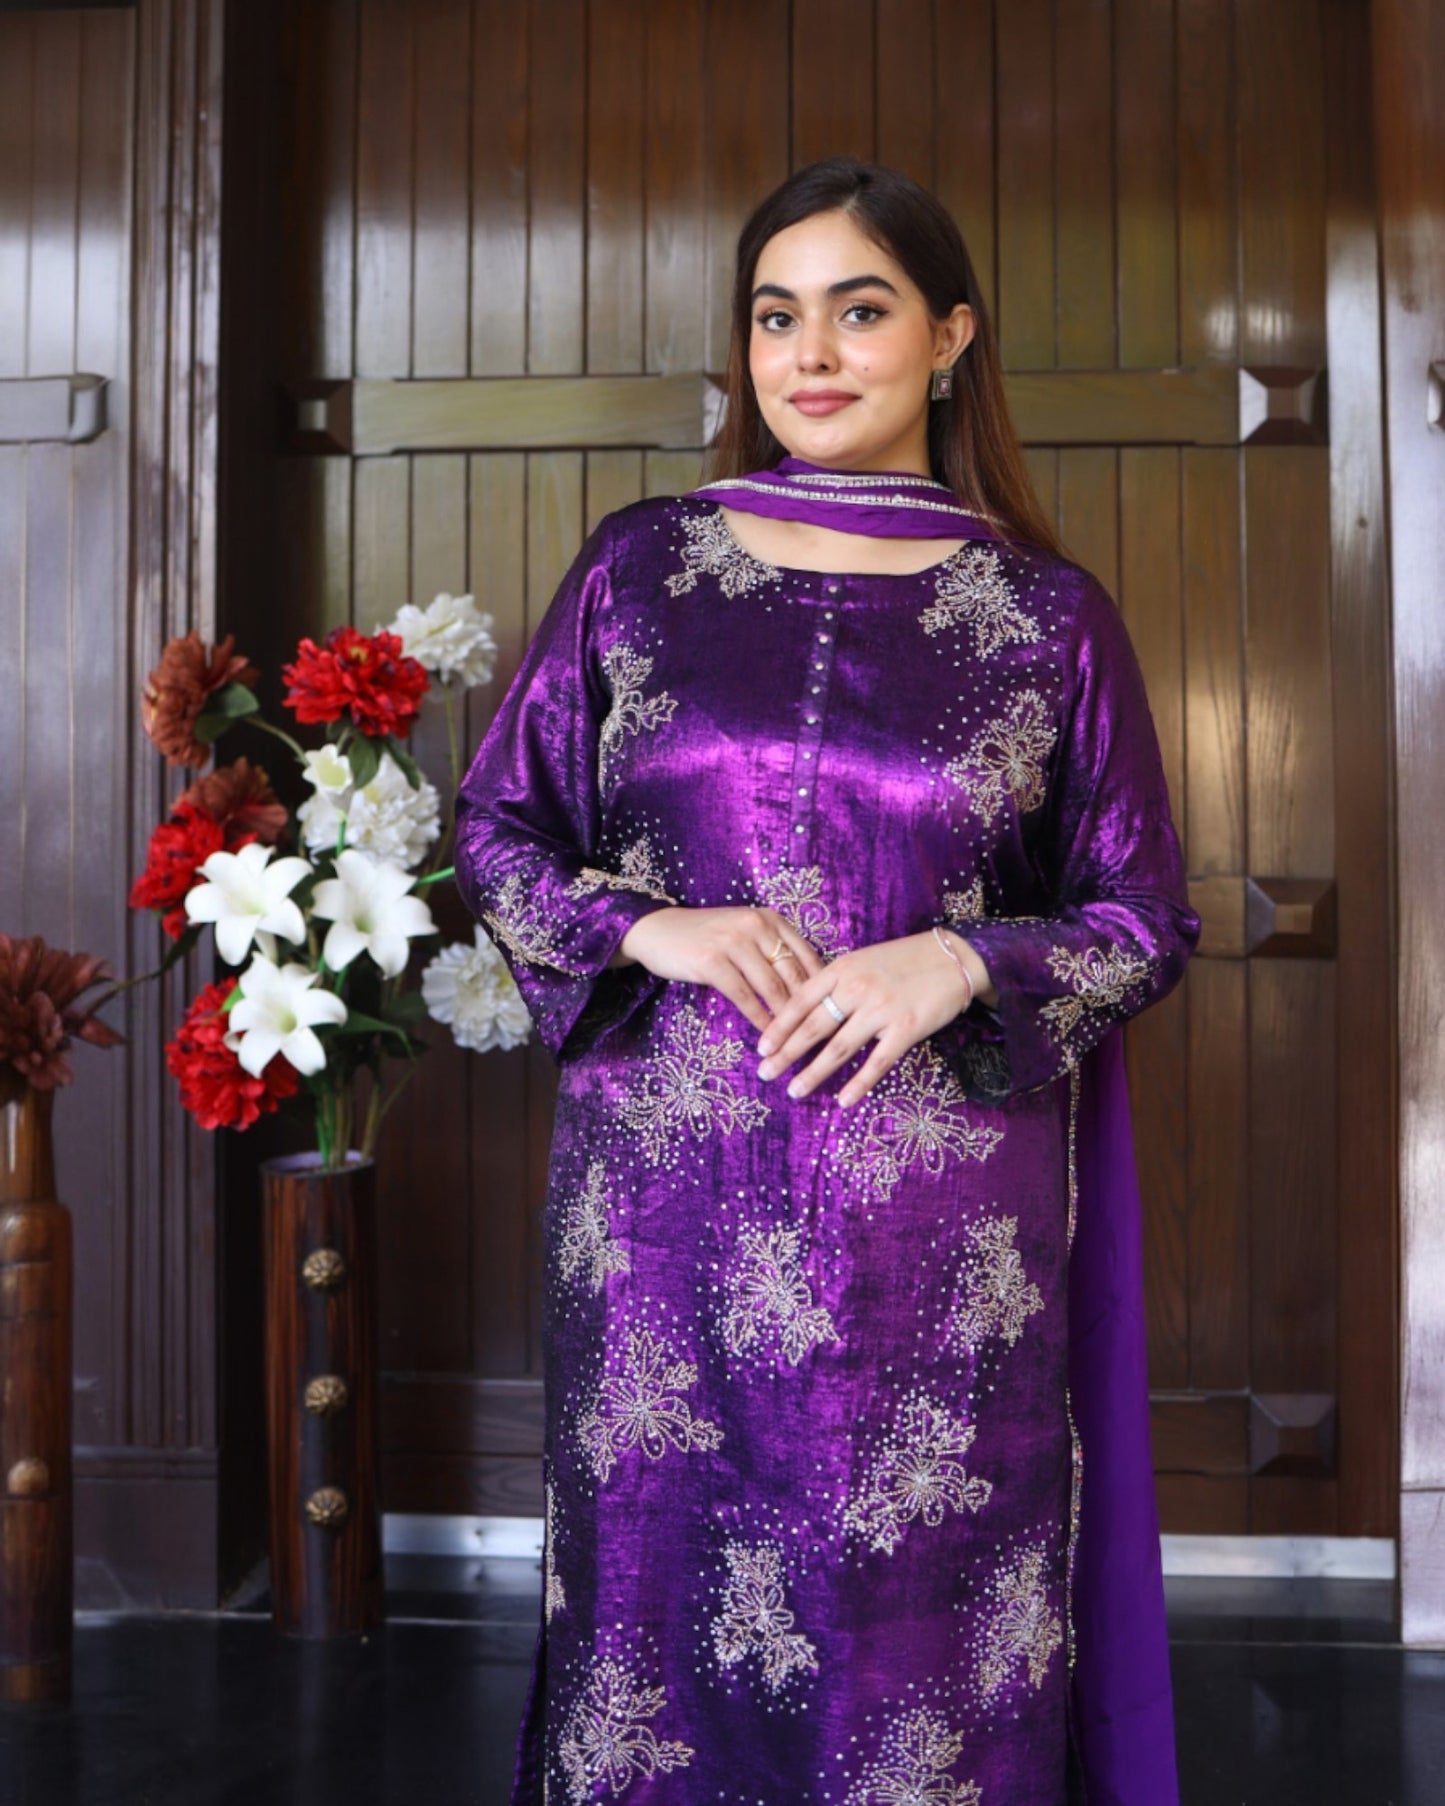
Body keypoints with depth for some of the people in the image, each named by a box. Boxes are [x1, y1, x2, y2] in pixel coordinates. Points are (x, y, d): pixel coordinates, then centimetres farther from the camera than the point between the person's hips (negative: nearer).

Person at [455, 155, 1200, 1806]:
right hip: (666, 1199, 1)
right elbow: (495, 824, 10)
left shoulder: (1049, 614, 2)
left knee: (918, 1633, 8)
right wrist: (645, 931, -9)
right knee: (662, 1604, 12)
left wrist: (966, 962, -13)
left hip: (940, 1227, -1)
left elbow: (1147, 919, 6)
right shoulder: (638, 568, 5)